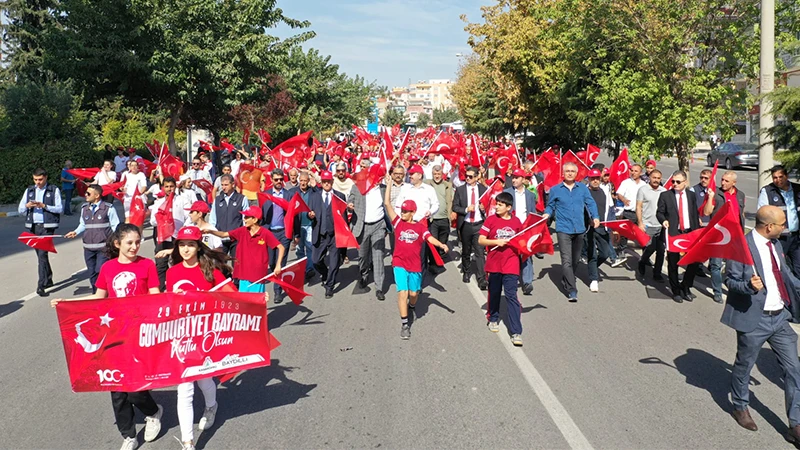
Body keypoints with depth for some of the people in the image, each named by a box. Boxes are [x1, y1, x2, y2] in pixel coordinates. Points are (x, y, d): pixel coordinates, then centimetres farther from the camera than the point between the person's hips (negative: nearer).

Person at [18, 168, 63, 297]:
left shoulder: (54, 190, 1)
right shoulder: (29, 190, 13)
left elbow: (59, 209, -5)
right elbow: (20, 210, 12)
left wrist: (44, 206, -18)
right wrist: (27, 205, -10)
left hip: (47, 226, -5)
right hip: (33, 226, 5)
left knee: (42, 254, -13)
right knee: (40, 254, 12)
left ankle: (41, 285, -13)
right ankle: (48, 280, 26)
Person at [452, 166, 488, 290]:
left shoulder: (483, 189, 2)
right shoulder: (460, 190, 2)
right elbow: (455, 207, -1)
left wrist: (484, 208, -13)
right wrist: (466, 209, -17)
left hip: (479, 225, -1)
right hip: (465, 225, 1)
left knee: (480, 252, -9)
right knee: (466, 251, 15)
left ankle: (482, 280, -9)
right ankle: (466, 272, 37)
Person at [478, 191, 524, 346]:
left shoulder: (516, 221, 1)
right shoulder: (491, 220, -3)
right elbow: (481, 240, -5)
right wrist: (496, 242, -18)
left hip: (511, 265, -1)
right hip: (494, 264, 1)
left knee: (511, 296, -7)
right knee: (494, 293, 16)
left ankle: (516, 332, -8)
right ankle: (493, 319, 40)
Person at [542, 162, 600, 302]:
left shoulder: (583, 188, 8)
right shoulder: (555, 190, 3)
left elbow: (591, 203, 8)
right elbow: (550, 206, 11)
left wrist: (595, 217, -7)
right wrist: (546, 214, -9)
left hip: (579, 229, 4)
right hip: (563, 229, -3)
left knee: (575, 260, 16)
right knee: (567, 261, -14)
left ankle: (566, 282, 37)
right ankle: (572, 290, -15)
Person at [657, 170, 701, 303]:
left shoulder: (691, 196, 12)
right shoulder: (665, 195, 2)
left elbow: (695, 215, 12)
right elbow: (659, 212, 1)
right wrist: (663, 220, -21)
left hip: (690, 233, 3)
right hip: (673, 233, -3)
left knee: (695, 260, -1)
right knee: (673, 263, 3)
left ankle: (685, 287, 19)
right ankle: (676, 291, 18)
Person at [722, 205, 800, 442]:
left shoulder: (776, 244, 6)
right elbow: (731, 281, -15)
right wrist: (749, 285, -33)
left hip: (780, 316, 7)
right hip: (754, 319, -7)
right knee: (744, 366, 13)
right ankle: (740, 407, 38)